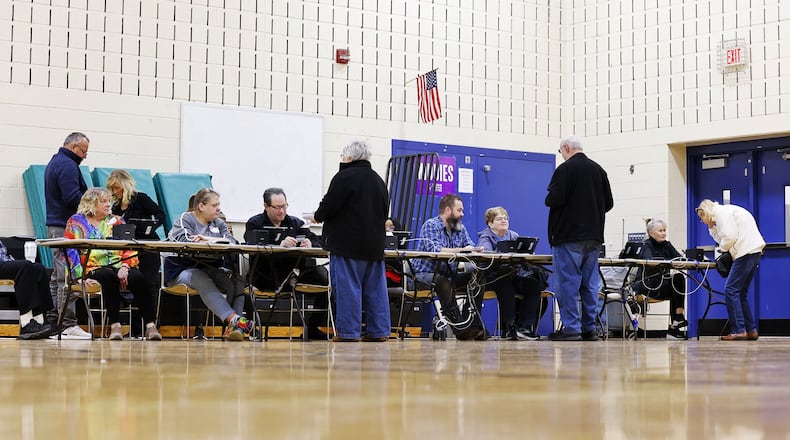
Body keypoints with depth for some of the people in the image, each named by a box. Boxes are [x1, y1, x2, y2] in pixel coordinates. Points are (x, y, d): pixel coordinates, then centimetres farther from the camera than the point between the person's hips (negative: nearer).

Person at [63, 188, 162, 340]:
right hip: (94, 269, -3)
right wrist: (80, 276, -14)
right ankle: (115, 326, -36)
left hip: (119, 267, 3)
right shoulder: (76, 222, 12)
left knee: (138, 277, -29)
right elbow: (70, 252, 1)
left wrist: (125, 267, -12)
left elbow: (129, 248, 9)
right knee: (109, 277, -36)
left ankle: (150, 326, -34)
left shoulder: (116, 221, 19)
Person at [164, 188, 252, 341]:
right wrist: (217, 241, -11)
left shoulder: (219, 224, 18)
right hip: (183, 270, -5)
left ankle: (233, 327, -34)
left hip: (211, 269, 5)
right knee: (204, 281, -37)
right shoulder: (185, 219, 2)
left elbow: (232, 242, -1)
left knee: (236, 279, -23)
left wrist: (208, 239, -16)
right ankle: (233, 318, -52)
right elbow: (186, 242, -18)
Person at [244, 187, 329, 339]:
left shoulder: (296, 223, 22)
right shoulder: (255, 223, 10)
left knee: (322, 273, -21)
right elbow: (253, 246, -12)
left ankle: (313, 327, -12)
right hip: (266, 279, -4)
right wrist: (280, 245, -28)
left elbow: (318, 243, 9)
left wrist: (309, 245, -16)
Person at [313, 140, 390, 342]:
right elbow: (384, 212, 20)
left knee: (347, 287, -4)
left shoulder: (344, 177, -9)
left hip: (347, 244, -7)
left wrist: (318, 216, 8)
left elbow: (329, 206, -11)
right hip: (374, 245, 7)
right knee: (375, 288, 8)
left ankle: (348, 331, -6)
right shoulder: (378, 181, 16)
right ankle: (379, 331, 9)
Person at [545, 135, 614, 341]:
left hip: (569, 236, -7)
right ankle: (589, 328, 10)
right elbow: (608, 203, 13)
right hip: (594, 235, 7)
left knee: (568, 282, -4)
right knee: (590, 283, 9)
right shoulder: (599, 170, 11)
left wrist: (549, 199, 4)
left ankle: (571, 327, -7)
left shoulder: (565, 169, -10)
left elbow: (554, 199, -17)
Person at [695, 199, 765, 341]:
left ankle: (738, 330, -13)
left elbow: (730, 236, -16)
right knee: (741, 293, 11)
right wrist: (712, 228, 17)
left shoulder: (721, 211, -5)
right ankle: (751, 330, 10)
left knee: (731, 290, -10)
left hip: (746, 252, -10)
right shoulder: (723, 212, 25)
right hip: (753, 252, 10)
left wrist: (723, 248, 1)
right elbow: (722, 239, 26)